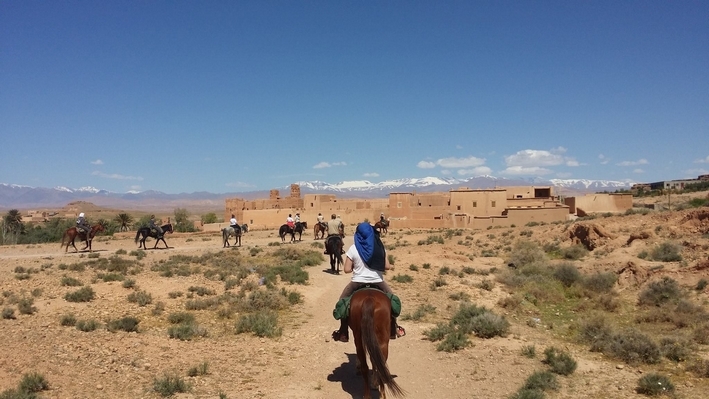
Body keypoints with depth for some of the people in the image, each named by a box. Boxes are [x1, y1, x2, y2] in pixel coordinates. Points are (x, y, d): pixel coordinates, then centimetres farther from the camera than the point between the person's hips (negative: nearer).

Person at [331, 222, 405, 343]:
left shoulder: (353, 249, -8)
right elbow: (386, 266, -4)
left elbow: (347, 269, -8)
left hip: (358, 282, -1)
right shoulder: (380, 247, -3)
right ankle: (394, 329, 31)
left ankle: (343, 333, 20)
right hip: (377, 281, 1)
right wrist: (391, 266, 18)